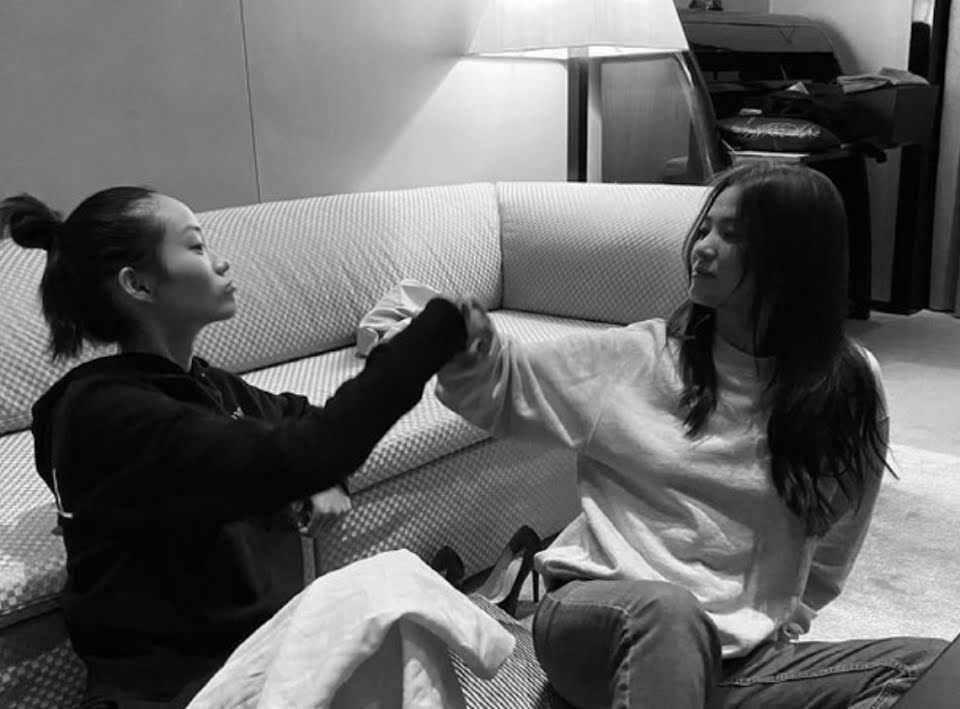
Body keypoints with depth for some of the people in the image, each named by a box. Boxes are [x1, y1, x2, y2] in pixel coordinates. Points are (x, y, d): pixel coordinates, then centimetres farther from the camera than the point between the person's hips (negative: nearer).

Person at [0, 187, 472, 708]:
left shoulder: (199, 383, 7)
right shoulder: (106, 411, -18)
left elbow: (296, 417, 25)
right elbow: (292, 457, -28)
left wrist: (325, 474, 3)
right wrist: (443, 324, -26)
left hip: (267, 633, 7)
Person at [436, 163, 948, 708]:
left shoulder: (849, 389, 4)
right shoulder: (636, 357, 3)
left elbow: (825, 559, 15)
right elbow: (503, 386, 8)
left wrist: (768, 631, 6)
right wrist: (471, 341, -13)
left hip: (739, 656, 3)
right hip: (600, 614, -2)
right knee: (667, 610, -39)